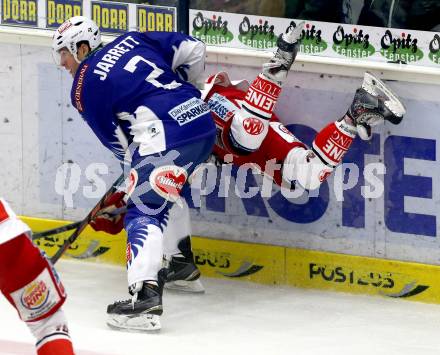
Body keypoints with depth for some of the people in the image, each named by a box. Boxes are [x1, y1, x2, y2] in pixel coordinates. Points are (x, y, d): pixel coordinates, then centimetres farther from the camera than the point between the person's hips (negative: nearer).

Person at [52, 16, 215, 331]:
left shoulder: (84, 88, 4)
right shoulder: (132, 40, 19)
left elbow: (121, 145, 6)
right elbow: (192, 49, 16)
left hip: (168, 137, -8)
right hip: (203, 120, 8)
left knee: (144, 212, -8)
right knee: (163, 192, 31)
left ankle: (145, 295, -25)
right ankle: (182, 263, 38)